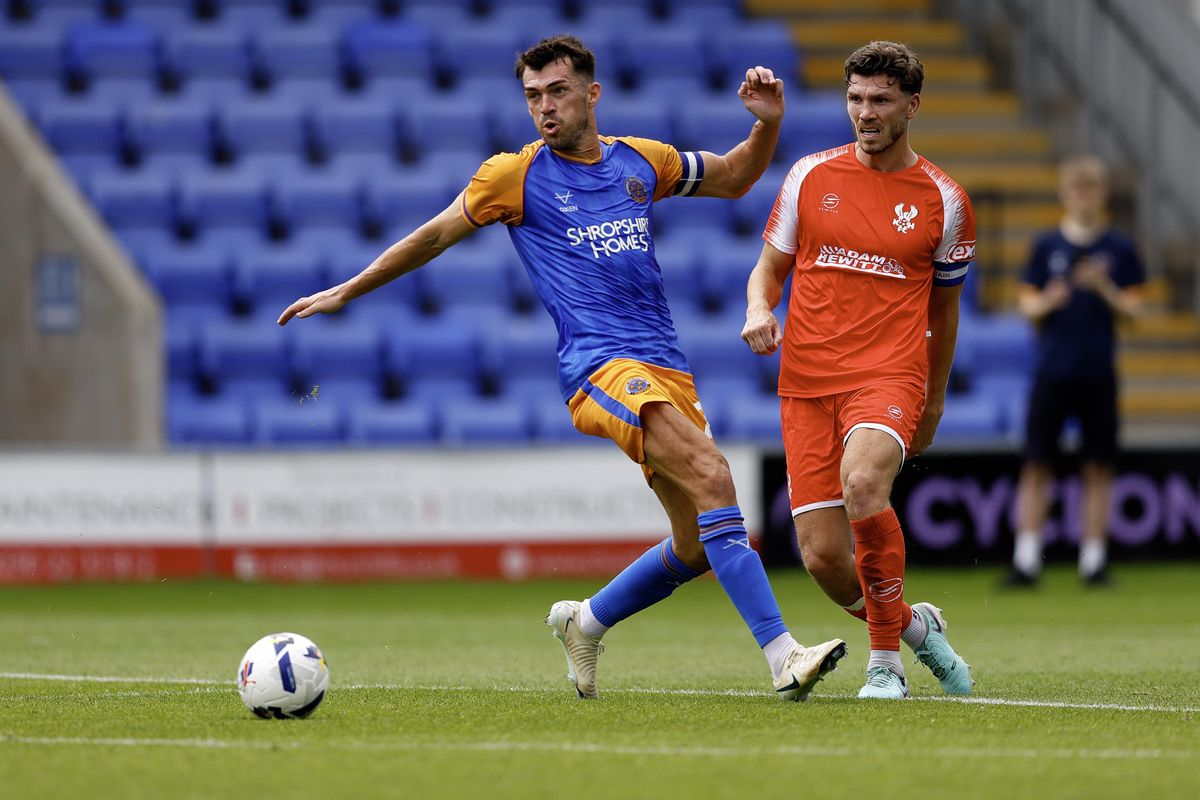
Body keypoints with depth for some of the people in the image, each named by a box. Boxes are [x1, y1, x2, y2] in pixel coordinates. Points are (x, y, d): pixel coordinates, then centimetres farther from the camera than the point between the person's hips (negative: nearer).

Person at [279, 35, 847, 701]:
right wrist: (347, 292, 18)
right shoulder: (516, 174, 5)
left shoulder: (640, 161, 16)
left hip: (667, 368, 6)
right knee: (710, 473, -27)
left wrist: (767, 123, 12)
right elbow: (435, 235, 15)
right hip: (600, 365, -6)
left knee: (698, 546, 5)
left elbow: (733, 178, 31)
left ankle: (584, 622, 30)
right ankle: (782, 656, -33)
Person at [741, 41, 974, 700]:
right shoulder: (811, 175, 9)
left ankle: (885, 658, -17)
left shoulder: (943, 200, 6)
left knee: (863, 484, -34)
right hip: (806, 380, 2)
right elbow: (768, 269, 16)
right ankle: (915, 625, 24)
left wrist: (935, 398, 24)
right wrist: (759, 310, -6)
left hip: (890, 374, -2)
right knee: (824, 558, -8)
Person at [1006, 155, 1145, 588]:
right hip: (1052, 369, 0)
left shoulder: (1119, 248, 4)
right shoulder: (1047, 245, 4)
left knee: (1098, 468, 2)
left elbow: (1131, 310, 3)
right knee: (1037, 466, -3)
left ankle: (1094, 560, 8)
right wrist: (1048, 302, -15)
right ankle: (1026, 560, -1)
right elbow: (1027, 304, 6)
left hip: (1099, 373, 0)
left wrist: (1105, 289, -14)